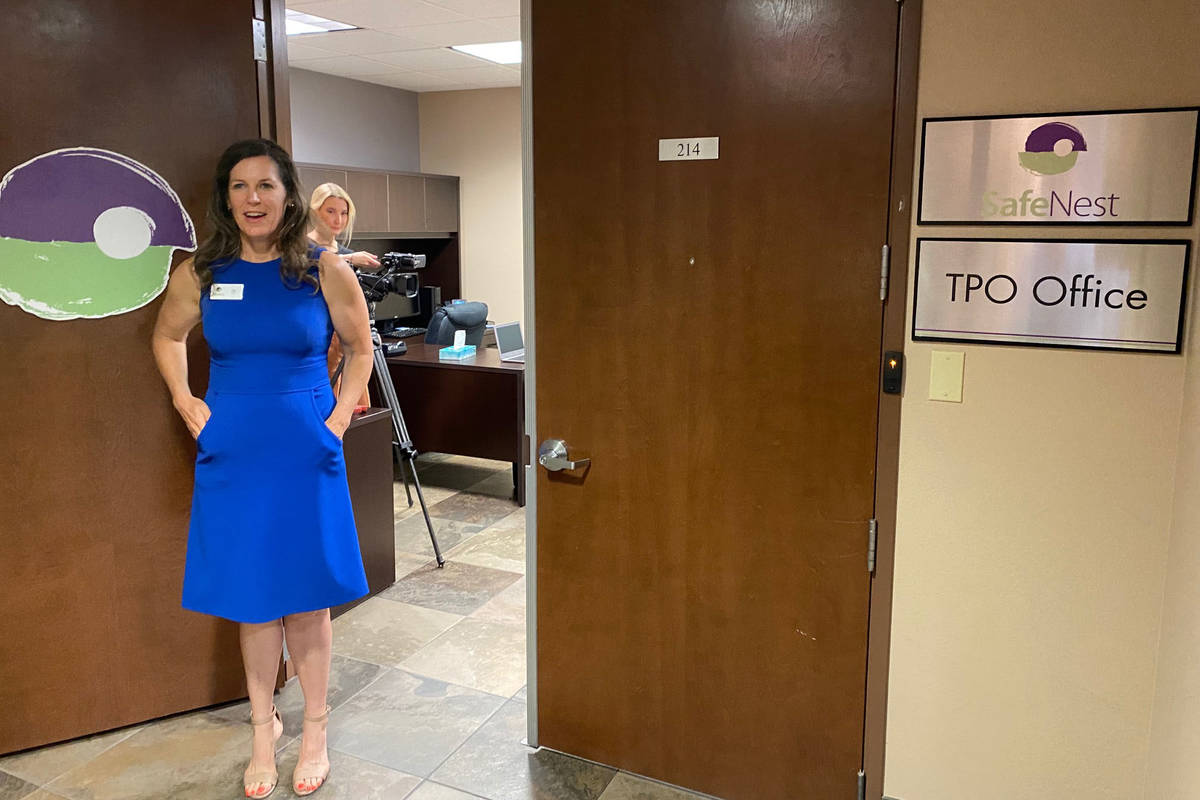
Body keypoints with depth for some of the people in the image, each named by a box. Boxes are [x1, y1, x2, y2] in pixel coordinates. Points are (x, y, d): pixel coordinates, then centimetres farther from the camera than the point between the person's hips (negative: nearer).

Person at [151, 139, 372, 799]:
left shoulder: (325, 270, -4)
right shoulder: (199, 273, 1)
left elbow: (360, 347, 8)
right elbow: (167, 336, 18)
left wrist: (340, 414, -1)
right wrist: (186, 403, 6)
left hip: (306, 453, -1)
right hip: (232, 455, 2)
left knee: (306, 595, 7)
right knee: (251, 597, 9)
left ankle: (314, 731, 25)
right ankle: (263, 727, 29)